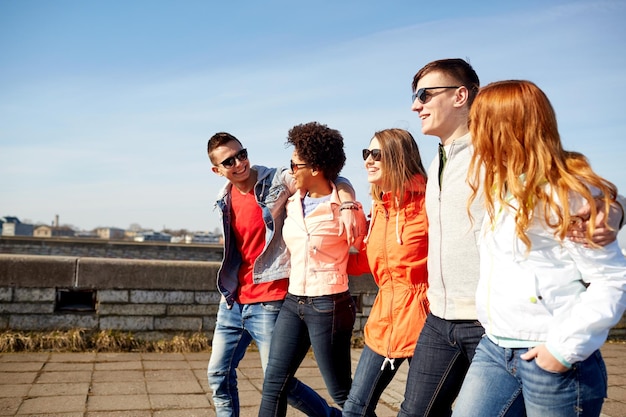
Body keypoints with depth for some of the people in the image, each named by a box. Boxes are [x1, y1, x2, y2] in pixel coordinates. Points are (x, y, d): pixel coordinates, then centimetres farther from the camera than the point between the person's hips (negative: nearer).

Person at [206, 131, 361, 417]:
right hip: (233, 302, 7)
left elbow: (337, 181, -14)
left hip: (269, 302, -6)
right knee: (218, 374, 12)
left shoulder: (277, 181, -12)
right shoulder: (225, 200, 7)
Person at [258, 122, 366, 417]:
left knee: (342, 392, 6)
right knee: (273, 384, 8)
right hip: (293, 303, 7)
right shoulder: (292, 204, 7)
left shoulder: (345, 209, -12)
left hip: (329, 307, -6)